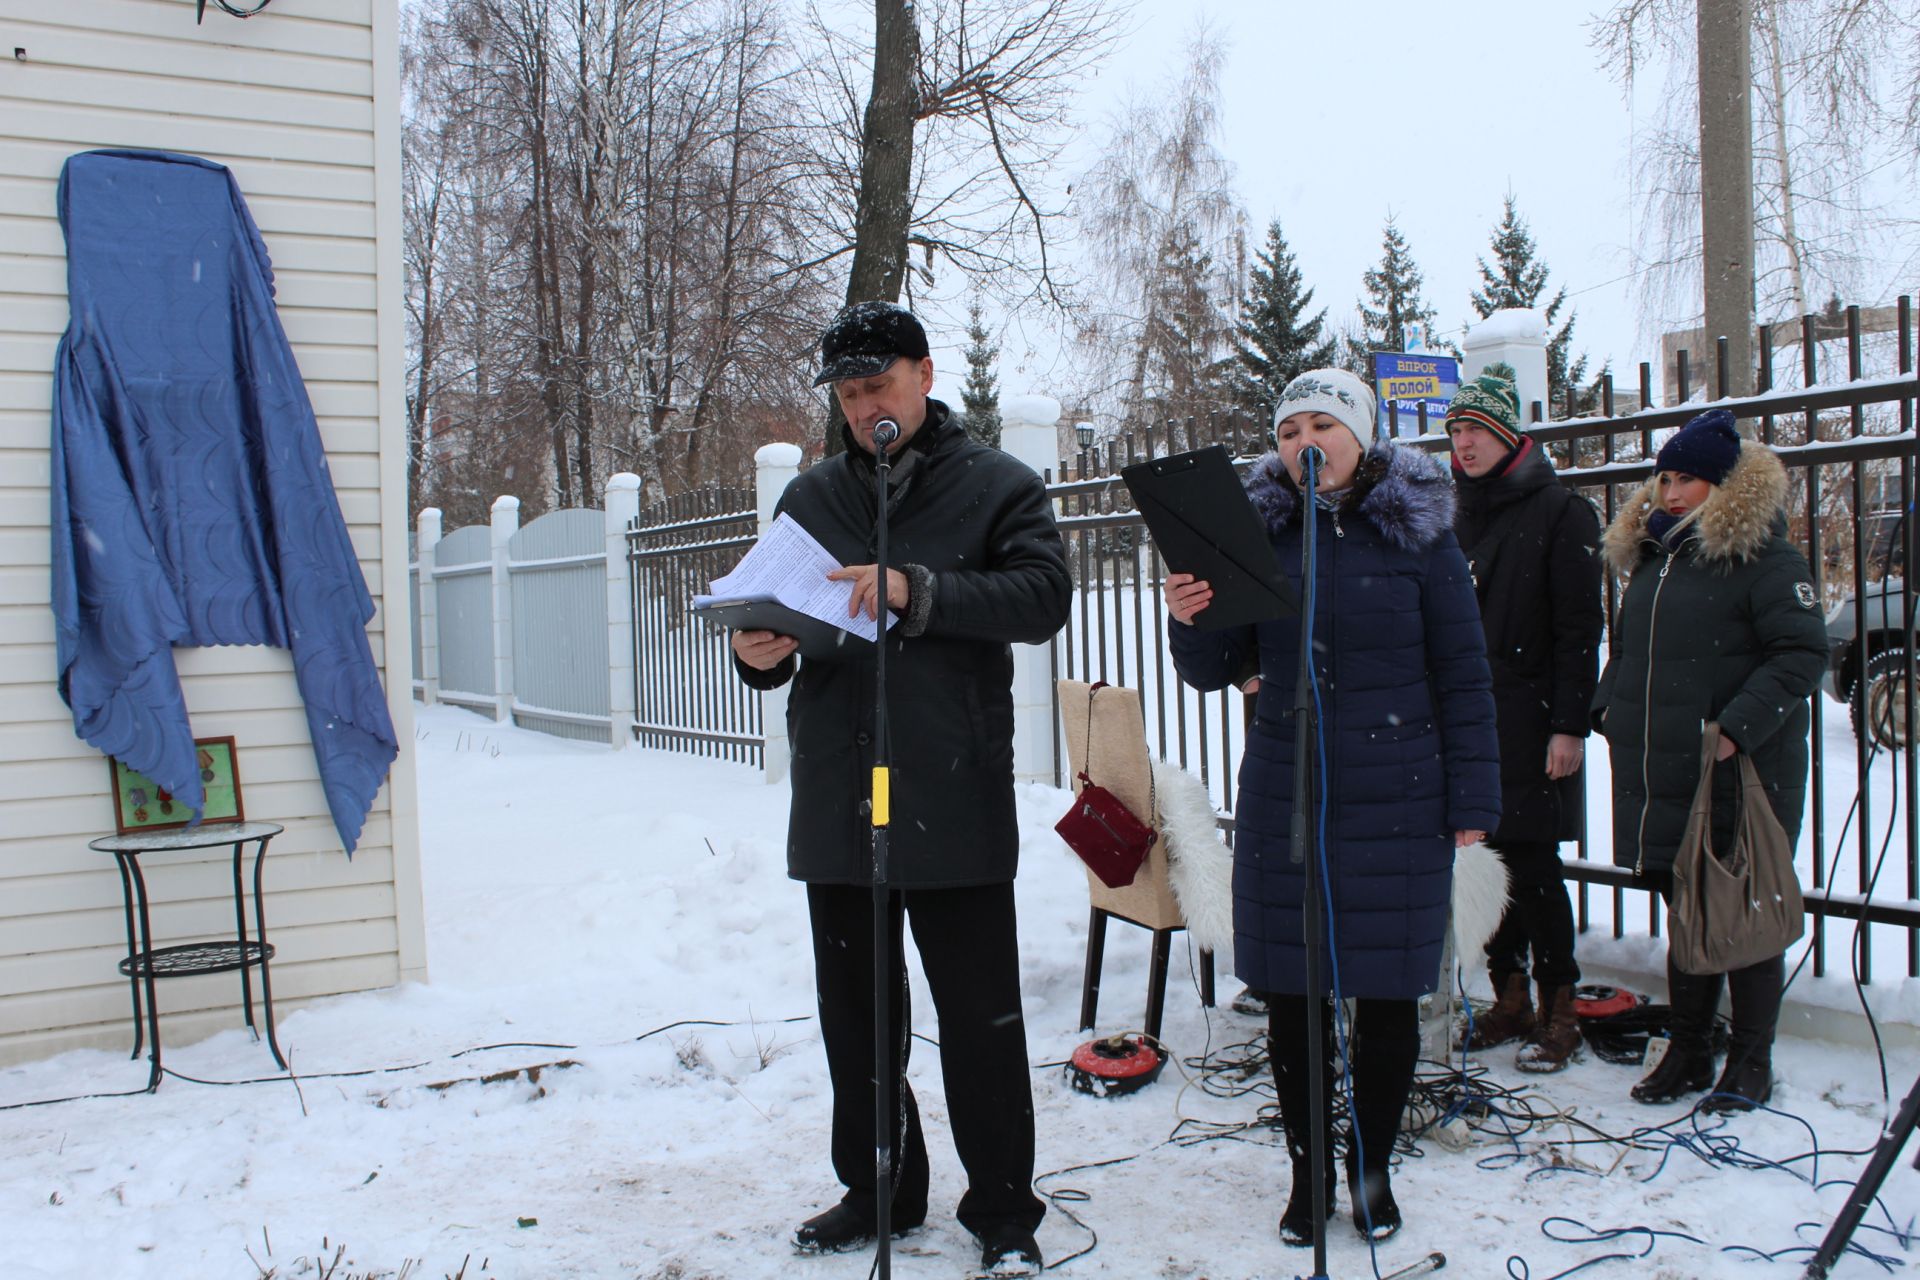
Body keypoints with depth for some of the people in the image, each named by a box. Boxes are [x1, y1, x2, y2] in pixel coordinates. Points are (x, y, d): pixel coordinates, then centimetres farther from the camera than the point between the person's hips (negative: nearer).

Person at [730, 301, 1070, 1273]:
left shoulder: (997, 487, 2)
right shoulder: (811, 497, 14)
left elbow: (1042, 596, -12)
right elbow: (773, 612, 16)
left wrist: (917, 592, -23)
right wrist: (759, 653, -7)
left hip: (956, 800, -4)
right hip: (834, 800, 4)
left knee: (980, 1015, 4)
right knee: (856, 1011, 14)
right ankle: (878, 1189, 31)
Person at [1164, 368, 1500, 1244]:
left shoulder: (1418, 536, -2)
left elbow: (1463, 678, 0)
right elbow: (1216, 673, 4)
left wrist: (1472, 801, -2)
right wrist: (1191, 621, -17)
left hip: (1398, 804, -1)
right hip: (1283, 801, 2)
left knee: (1388, 993, 8)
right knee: (1290, 995, 8)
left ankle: (1372, 1169, 28)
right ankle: (1307, 1168, 26)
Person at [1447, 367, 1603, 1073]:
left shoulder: (1561, 512, -4)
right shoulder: (1461, 518, 15)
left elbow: (1579, 629, -9)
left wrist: (1569, 725, -14)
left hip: (1529, 717, -6)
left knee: (1531, 861, -4)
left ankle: (1559, 1009, 8)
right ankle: (1509, 999, 19)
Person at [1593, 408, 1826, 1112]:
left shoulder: (1764, 557, -9)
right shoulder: (1652, 556, 14)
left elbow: (1801, 651, -15)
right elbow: (1626, 648, 24)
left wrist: (1738, 727, -22)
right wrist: (1609, 707, 8)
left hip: (1739, 779, -6)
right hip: (1659, 780, 7)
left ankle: (1751, 1060, 19)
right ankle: (1688, 1051, 26)